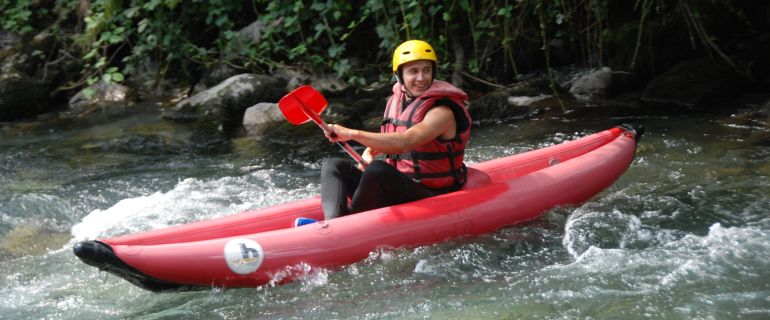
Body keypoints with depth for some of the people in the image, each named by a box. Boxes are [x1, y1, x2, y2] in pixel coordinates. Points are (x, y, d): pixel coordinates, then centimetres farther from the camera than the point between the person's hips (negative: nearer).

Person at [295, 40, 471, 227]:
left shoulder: (442, 111, -15)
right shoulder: (396, 102, 11)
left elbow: (403, 142, -30)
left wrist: (352, 134, -34)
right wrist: (367, 156, -3)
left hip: (430, 196, -8)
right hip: (396, 189, 8)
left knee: (378, 170, -34)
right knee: (334, 166, -3)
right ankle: (333, 222, -29)